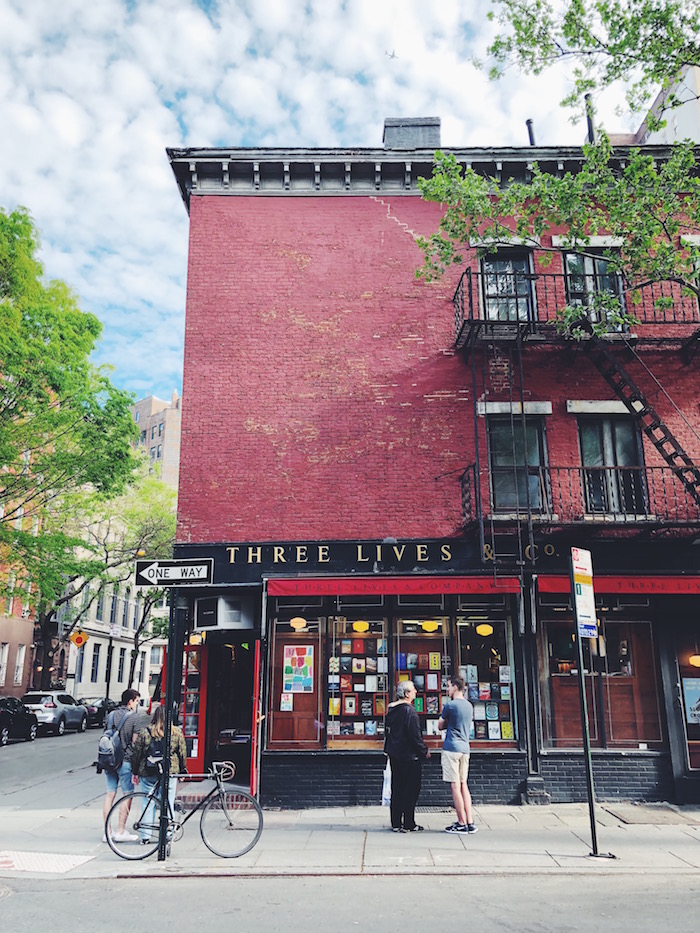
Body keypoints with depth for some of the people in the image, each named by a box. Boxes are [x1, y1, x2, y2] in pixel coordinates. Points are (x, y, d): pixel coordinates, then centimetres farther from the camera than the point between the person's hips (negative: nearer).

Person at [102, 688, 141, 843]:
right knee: (127, 795, 2)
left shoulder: (111, 715, 10)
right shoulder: (133, 717, -8)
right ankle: (121, 831, 3)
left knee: (109, 795, 9)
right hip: (125, 760, -6)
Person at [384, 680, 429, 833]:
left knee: (397, 789, 13)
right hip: (409, 756, -8)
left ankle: (396, 823, 18)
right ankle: (408, 824, 5)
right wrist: (424, 751, -8)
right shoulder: (409, 711, -18)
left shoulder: (391, 710, 8)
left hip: (394, 755, 8)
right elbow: (415, 735, -20)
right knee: (411, 790, 1)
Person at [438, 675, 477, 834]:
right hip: (465, 748, 7)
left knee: (455, 786, -3)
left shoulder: (450, 705, -10)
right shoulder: (469, 705, 12)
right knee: (463, 785, 11)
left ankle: (462, 823, -2)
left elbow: (440, 726, -1)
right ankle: (470, 822, 9)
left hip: (451, 748, -7)